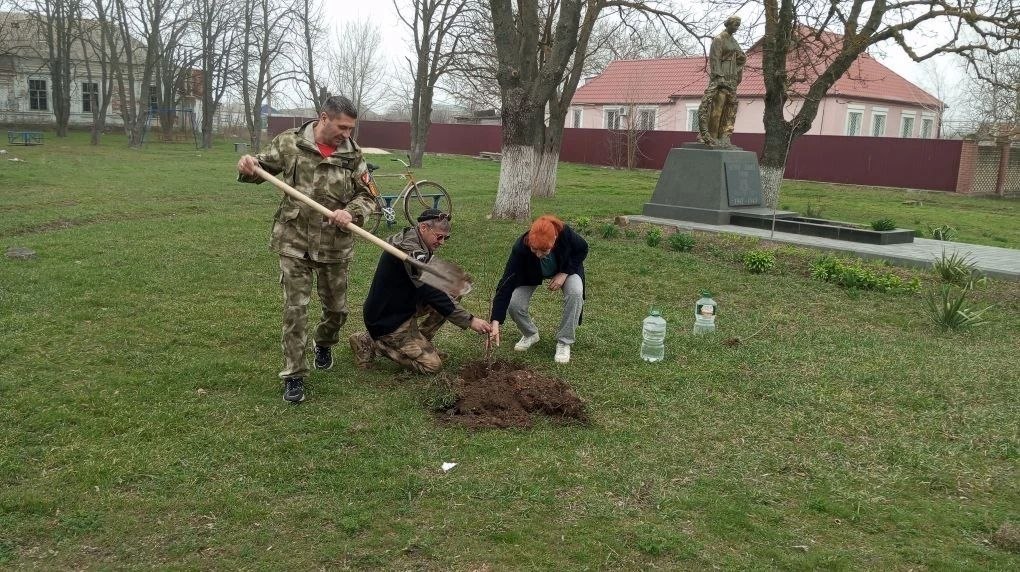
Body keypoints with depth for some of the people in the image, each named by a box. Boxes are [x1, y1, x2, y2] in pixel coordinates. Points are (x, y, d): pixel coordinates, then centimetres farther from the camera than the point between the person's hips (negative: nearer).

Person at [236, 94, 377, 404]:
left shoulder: (353, 154, -3)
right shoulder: (289, 142, -6)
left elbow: (367, 197, 0)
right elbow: (261, 168, 6)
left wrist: (350, 213, -22)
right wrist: (248, 167, -18)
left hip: (335, 246, 2)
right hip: (295, 242, -2)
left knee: (337, 307, 16)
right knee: (295, 310, -2)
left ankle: (323, 344, 49)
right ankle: (294, 376, 9)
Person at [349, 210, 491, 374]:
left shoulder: (414, 243, 5)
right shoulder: (409, 250, -26)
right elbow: (432, 294, -29)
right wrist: (469, 321, -28)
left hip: (401, 307, 10)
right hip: (387, 321, -10)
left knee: (449, 296, 1)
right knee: (433, 365, -9)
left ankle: (418, 342, 8)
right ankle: (371, 343, -2)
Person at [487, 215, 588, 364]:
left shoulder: (565, 234, -39)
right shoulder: (520, 248, -41)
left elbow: (582, 249, -15)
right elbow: (506, 285, -41)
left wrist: (564, 273, -28)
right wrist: (495, 323, -48)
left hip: (565, 268, 0)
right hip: (531, 273, 0)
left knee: (575, 293, -30)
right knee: (514, 304, -21)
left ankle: (564, 342, -9)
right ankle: (530, 334, 12)